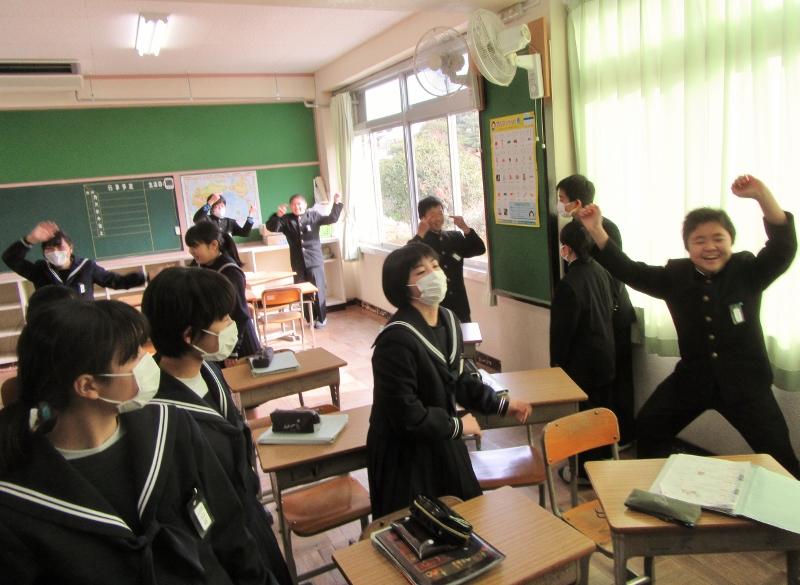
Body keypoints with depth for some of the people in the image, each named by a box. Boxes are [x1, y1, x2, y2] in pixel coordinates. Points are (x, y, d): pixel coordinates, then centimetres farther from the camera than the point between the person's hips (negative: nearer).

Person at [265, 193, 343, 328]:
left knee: (318, 290, 2)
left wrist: (337, 204, -18)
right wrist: (277, 215, -25)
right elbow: (271, 227, -7)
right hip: (298, 263, 2)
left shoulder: (313, 215, 1)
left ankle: (322, 318, 15)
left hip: (314, 260, -2)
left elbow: (331, 219, -5)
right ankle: (311, 318, 20)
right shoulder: (286, 219, 2)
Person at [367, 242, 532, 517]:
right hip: (406, 454, -8)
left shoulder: (448, 319, -2)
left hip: (442, 443, 8)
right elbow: (405, 414, -27)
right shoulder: (397, 339, -29)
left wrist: (502, 405, 8)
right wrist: (458, 426, -15)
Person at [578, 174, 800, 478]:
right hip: (693, 377, 3)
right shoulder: (675, 276, -4)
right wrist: (597, 231, -20)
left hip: (745, 380, -3)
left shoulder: (748, 272, -11)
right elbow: (629, 271, -8)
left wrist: (762, 195, -43)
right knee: (648, 427, 9)